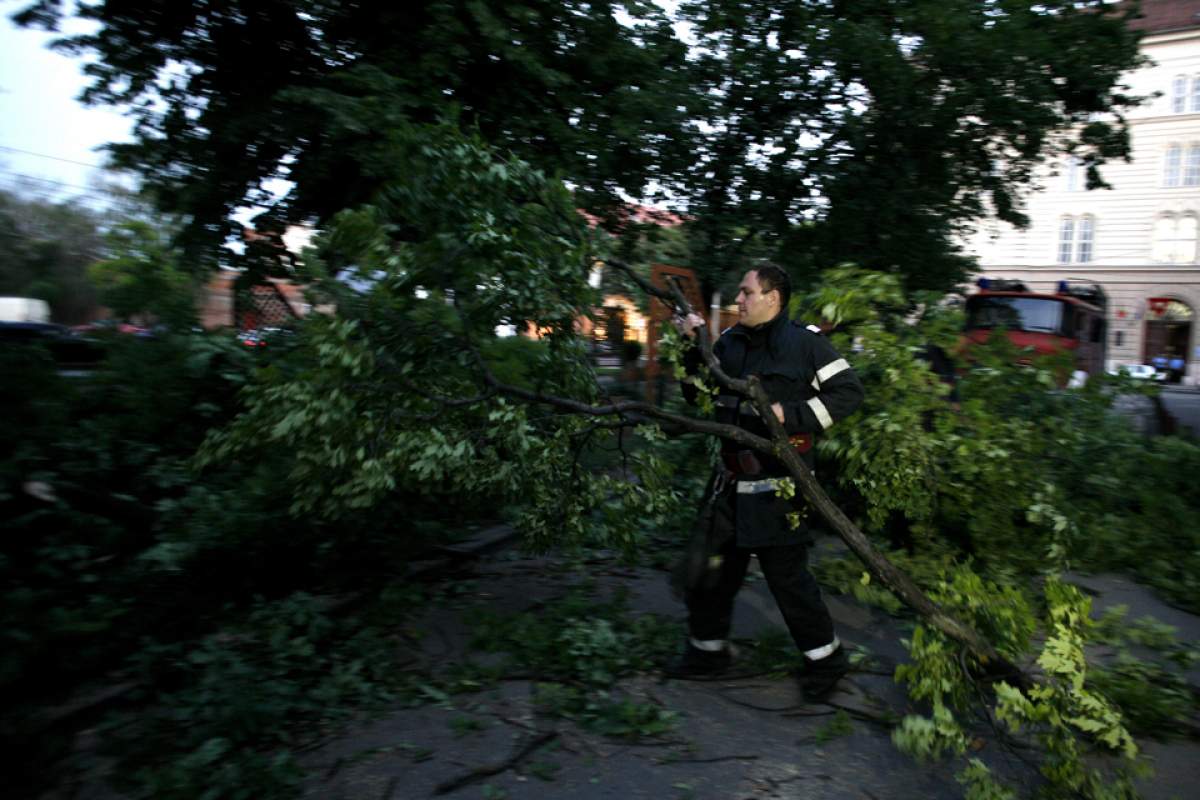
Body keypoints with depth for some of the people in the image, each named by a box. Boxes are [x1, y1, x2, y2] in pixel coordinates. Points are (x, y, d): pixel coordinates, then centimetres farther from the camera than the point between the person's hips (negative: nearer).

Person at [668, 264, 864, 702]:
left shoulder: (805, 342, -7)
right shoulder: (729, 342, 9)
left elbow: (849, 392, -7)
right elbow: (697, 394, 15)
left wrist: (792, 415, -16)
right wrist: (693, 345, 2)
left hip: (780, 482, -6)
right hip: (733, 480, 7)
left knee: (787, 574, 2)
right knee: (707, 567, 12)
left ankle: (826, 657, 24)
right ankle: (708, 649, 31)